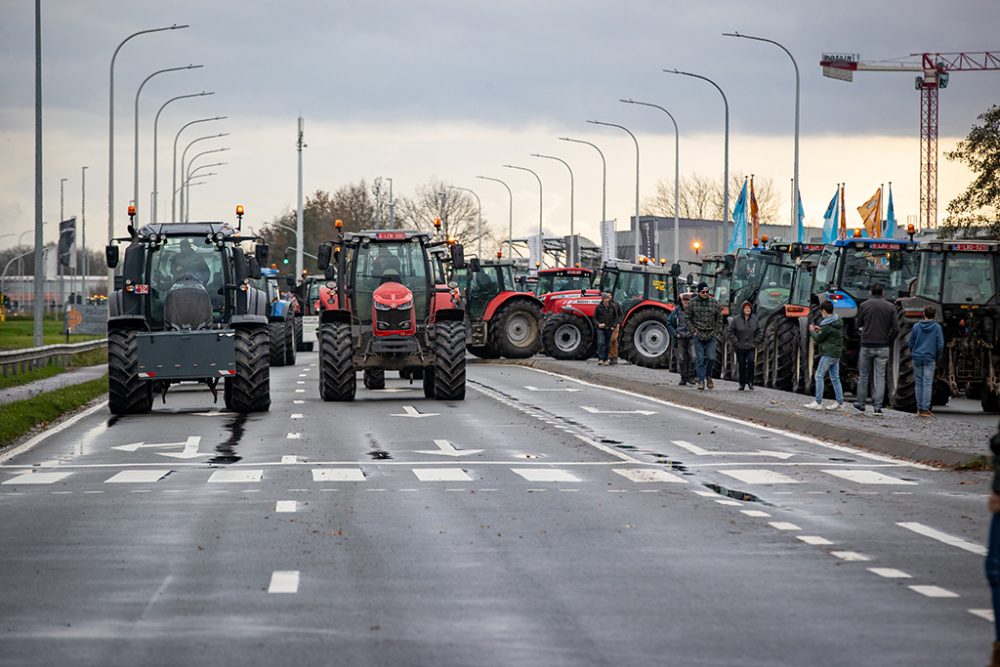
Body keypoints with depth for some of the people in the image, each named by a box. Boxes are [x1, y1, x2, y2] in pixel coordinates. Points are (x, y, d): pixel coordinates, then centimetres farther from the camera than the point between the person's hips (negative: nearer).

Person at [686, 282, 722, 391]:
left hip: (711, 336, 1)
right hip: (698, 336, -1)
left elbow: (719, 319, 12)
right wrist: (694, 331, -4)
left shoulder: (714, 303, 3)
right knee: (700, 359, -3)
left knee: (711, 358, -5)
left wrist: (714, 331, 2)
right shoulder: (692, 303, -1)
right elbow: (688, 318, 5)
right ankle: (701, 381, 3)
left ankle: (708, 376, 20)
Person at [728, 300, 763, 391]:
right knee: (742, 365, 3)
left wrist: (755, 342, 0)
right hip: (740, 348, -1)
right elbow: (731, 332, 0)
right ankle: (742, 384, 16)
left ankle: (750, 381, -3)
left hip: (751, 347, 1)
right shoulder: (736, 320, -3)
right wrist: (736, 343, -8)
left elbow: (759, 333, 12)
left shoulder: (754, 320, 5)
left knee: (751, 362, -17)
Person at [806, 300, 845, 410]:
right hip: (837, 352, 9)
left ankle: (818, 402, -8)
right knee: (835, 378, 12)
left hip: (829, 353, -9)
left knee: (819, 376, -6)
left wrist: (812, 331, 6)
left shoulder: (828, 325, -18)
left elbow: (819, 339, -11)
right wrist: (820, 329, 17)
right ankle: (840, 402, 12)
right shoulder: (838, 321, 9)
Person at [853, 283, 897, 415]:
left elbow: (859, 325, 4)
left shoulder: (864, 305, -3)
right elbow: (894, 328, -2)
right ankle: (878, 407, -4)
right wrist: (889, 342, 9)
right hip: (883, 347, 1)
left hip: (867, 345, -1)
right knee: (880, 376, 2)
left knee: (863, 375, 11)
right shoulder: (890, 307, 1)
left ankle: (860, 404, 18)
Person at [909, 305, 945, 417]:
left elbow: (911, 342, 7)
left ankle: (919, 408, 9)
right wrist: (937, 357, 11)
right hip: (930, 359, -2)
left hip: (917, 358, 2)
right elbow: (940, 345, -4)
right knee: (927, 384, -2)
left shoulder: (916, 326, 2)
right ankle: (925, 409, -7)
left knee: (918, 383, 9)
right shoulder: (937, 327, -3)